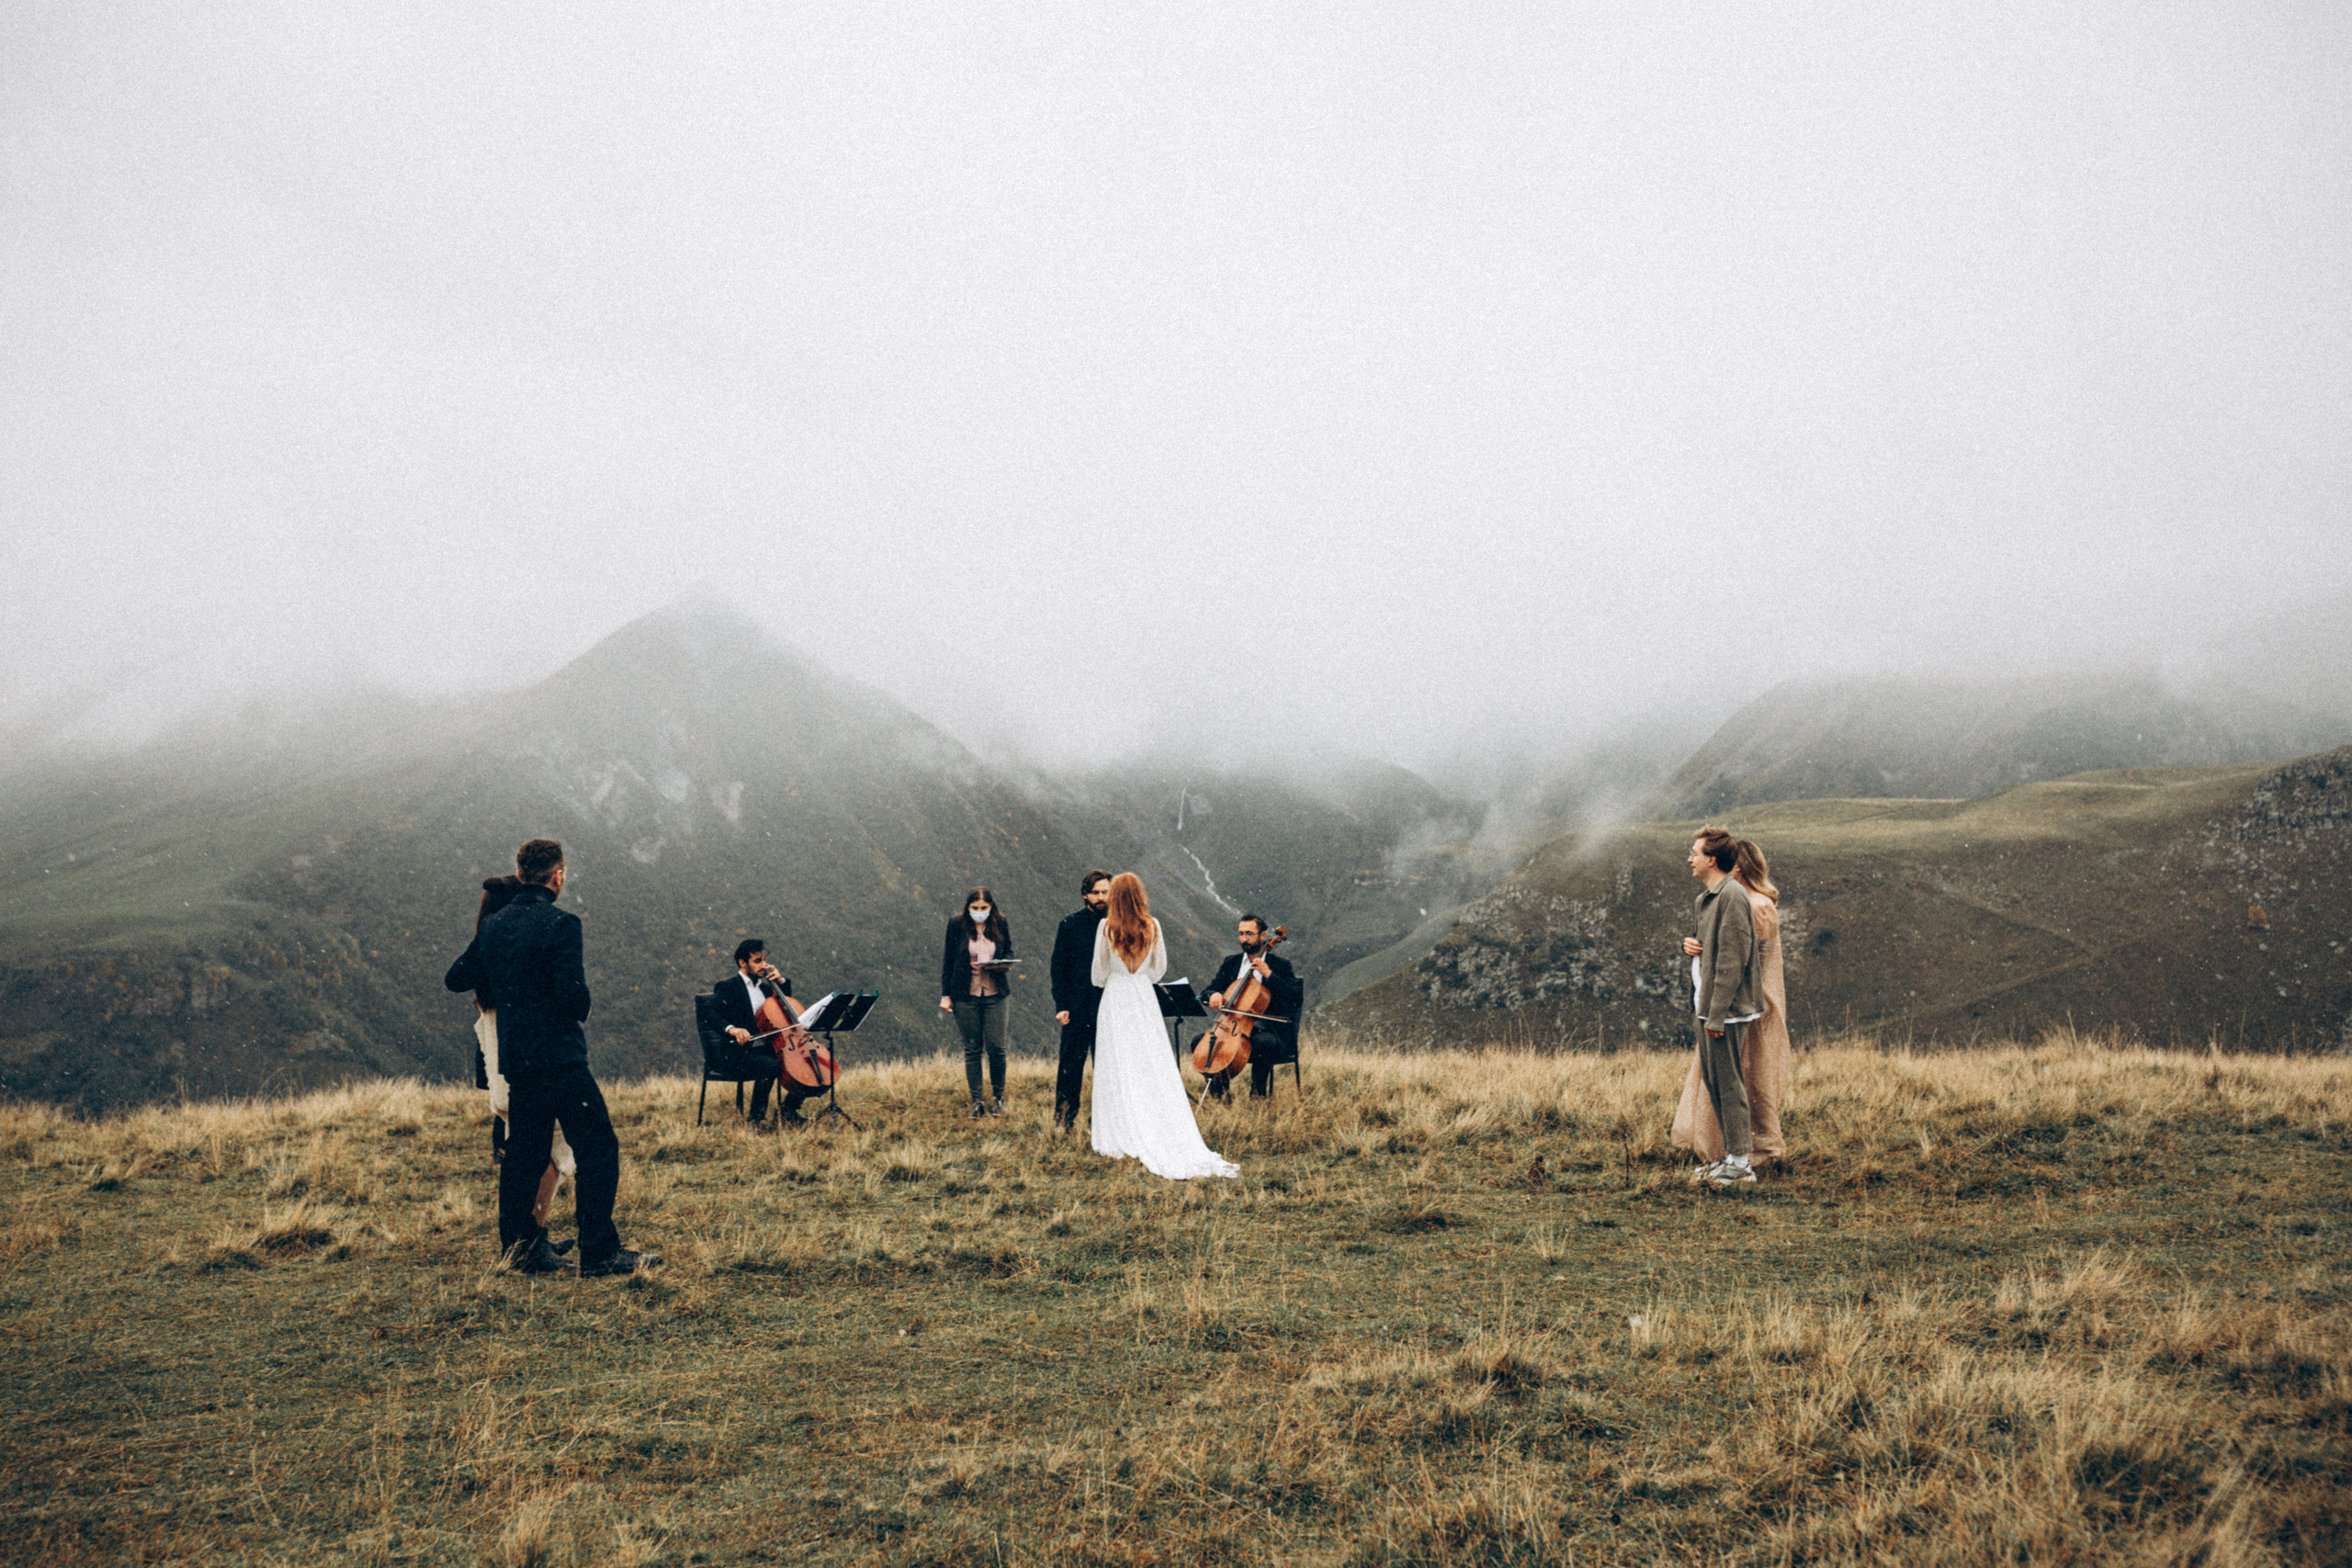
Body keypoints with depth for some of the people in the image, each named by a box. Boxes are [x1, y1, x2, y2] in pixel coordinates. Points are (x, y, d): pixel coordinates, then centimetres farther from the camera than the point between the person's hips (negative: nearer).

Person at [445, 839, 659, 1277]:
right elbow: (574, 995, -19)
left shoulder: (493, 925, 9)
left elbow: (456, 978, 17)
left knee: (525, 1151, 16)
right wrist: (581, 1008, 2)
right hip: (559, 1056, -8)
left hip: (514, 1057, 8)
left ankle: (520, 1246, 20)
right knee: (598, 1149, -4)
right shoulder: (560, 924, -13)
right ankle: (599, 1252, -7)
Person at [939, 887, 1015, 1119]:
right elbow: (947, 960, 5)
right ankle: (977, 1102, 11)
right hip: (965, 996, -1)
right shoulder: (956, 927, 1)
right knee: (972, 1049, 4)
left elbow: (1009, 952, 15)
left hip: (994, 995, 1)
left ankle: (998, 1097, 16)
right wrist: (945, 995, 2)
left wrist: (1004, 964, -9)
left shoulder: (1001, 926, 4)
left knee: (996, 1047, -3)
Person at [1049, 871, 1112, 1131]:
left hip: (1109, 1009, 1)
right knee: (1071, 1066, 1)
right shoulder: (1070, 925, 3)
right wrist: (1061, 1006, -4)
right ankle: (1064, 1121, 11)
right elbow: (1059, 967, 3)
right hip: (1077, 1009, -1)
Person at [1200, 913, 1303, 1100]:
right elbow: (1212, 988, 14)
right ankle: (1219, 1094, -3)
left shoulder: (1280, 965, 1)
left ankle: (1257, 1095, -22)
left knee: (1264, 1043, -38)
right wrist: (1214, 994, -12)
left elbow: (1297, 998, -12)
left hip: (1269, 1030, -5)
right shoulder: (1231, 962, 15)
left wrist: (1269, 974, -18)